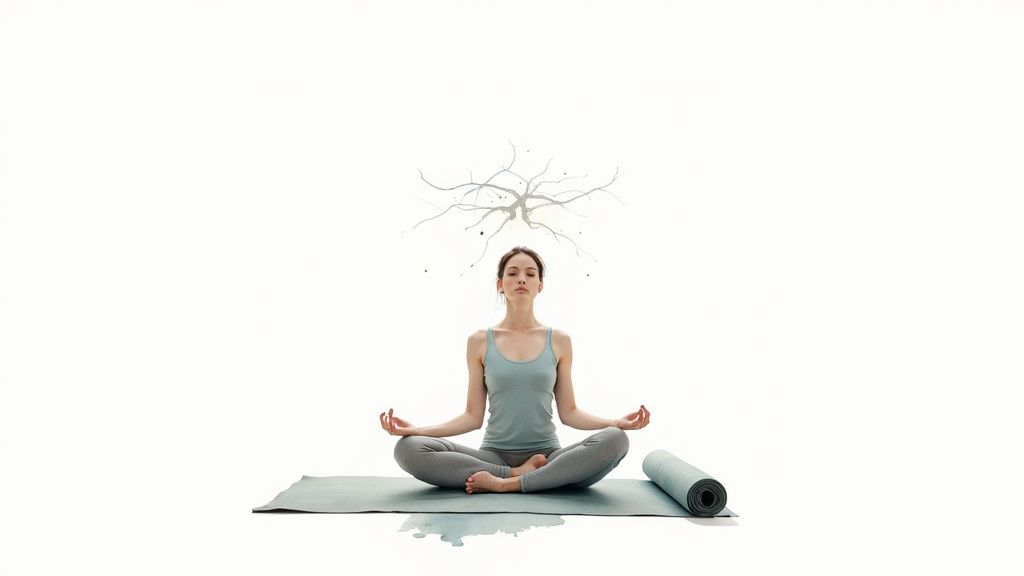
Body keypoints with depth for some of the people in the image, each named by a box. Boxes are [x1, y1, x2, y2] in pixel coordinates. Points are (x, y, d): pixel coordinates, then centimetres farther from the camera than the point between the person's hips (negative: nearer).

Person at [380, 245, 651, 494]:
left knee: (614, 440, -29)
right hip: (494, 455, 0)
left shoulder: (559, 341, 5)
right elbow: (473, 416, 3)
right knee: (408, 448, -24)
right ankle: (518, 474, -20)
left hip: (547, 455, 1)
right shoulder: (479, 341, 4)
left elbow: (568, 412, 5)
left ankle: (506, 483, -23)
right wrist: (415, 430, -10)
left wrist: (616, 422, -12)